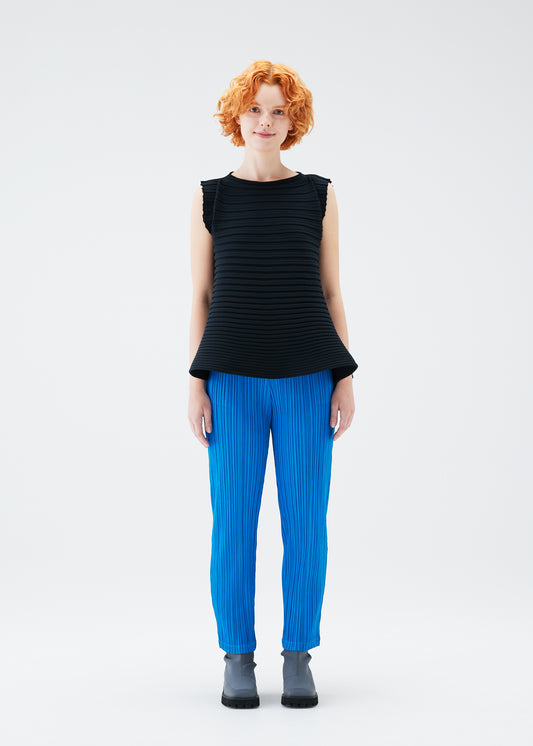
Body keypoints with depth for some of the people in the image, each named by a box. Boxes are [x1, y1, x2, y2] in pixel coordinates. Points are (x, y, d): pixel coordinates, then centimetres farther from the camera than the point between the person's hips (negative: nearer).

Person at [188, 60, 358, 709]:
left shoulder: (318, 195, 6)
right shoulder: (210, 198, 5)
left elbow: (331, 292, 7)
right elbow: (201, 296, 6)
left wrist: (345, 378, 0)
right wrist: (197, 383, -2)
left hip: (307, 379, 1)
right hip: (233, 381, 0)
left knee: (305, 522, 2)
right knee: (233, 522, 1)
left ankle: (299, 657, 17)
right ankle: (238, 659, 16)